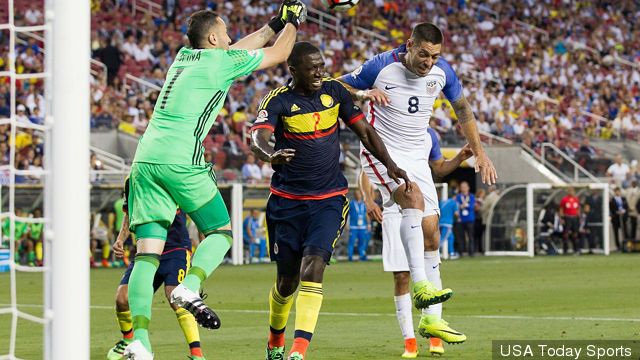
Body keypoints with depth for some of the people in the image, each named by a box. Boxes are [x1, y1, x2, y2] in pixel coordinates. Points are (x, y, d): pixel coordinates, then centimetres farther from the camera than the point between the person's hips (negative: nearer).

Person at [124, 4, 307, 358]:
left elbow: (237, 49, 40)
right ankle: (190, 287, -16)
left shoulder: (183, 57, 22)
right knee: (220, 232, 12)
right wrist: (291, 22, 34)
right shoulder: (222, 61, 3)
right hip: (181, 162, -6)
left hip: (145, 158, 6)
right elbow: (279, 54, 16)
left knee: (148, 252, -1)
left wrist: (273, 24, 48)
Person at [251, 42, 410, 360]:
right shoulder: (279, 100, -8)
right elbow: (258, 138, -25)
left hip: (329, 199, 1)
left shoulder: (334, 91, 2)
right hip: (287, 200, -1)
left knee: (313, 266, -20)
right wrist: (270, 155, -49)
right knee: (287, 279, 8)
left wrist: (389, 164, -3)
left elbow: (364, 131, 10)